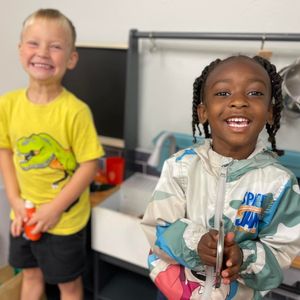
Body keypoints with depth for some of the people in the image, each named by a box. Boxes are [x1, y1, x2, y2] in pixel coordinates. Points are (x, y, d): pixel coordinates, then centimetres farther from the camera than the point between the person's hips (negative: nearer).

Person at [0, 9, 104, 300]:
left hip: (64, 219, -4)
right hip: (24, 215, 5)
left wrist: (55, 208, -17)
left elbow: (89, 165, -18)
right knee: (31, 275, 27)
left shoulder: (75, 110, -23)